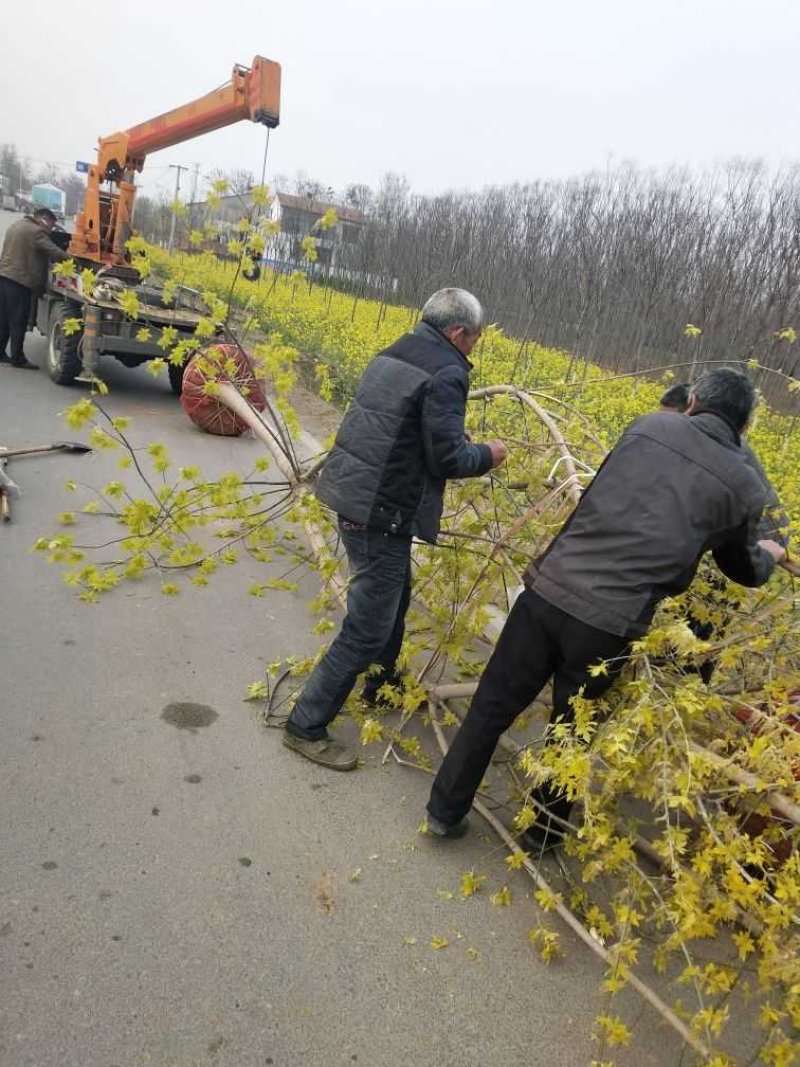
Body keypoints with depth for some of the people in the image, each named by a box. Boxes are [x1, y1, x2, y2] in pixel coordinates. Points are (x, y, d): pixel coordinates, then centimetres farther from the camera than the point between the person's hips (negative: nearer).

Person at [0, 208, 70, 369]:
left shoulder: (16, 225, 21)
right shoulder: (36, 231, -10)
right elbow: (54, 251, -18)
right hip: (20, 280, -9)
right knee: (18, 321, -5)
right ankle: (17, 358, -2)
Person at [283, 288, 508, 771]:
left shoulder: (393, 355, 12)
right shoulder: (445, 374, -16)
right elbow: (447, 460, -17)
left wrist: (453, 437, 20)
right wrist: (487, 455, 3)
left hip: (355, 493, 10)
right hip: (381, 511, -10)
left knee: (395, 595, 27)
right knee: (368, 627, 1)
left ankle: (381, 685, 46)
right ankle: (306, 726, 13)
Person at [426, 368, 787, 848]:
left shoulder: (650, 425, 9)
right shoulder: (747, 487, 6)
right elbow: (742, 569, 24)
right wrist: (769, 556, 48)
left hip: (550, 590, 1)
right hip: (612, 623, -1)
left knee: (493, 706, 16)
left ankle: (446, 811, 30)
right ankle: (543, 830, 40)